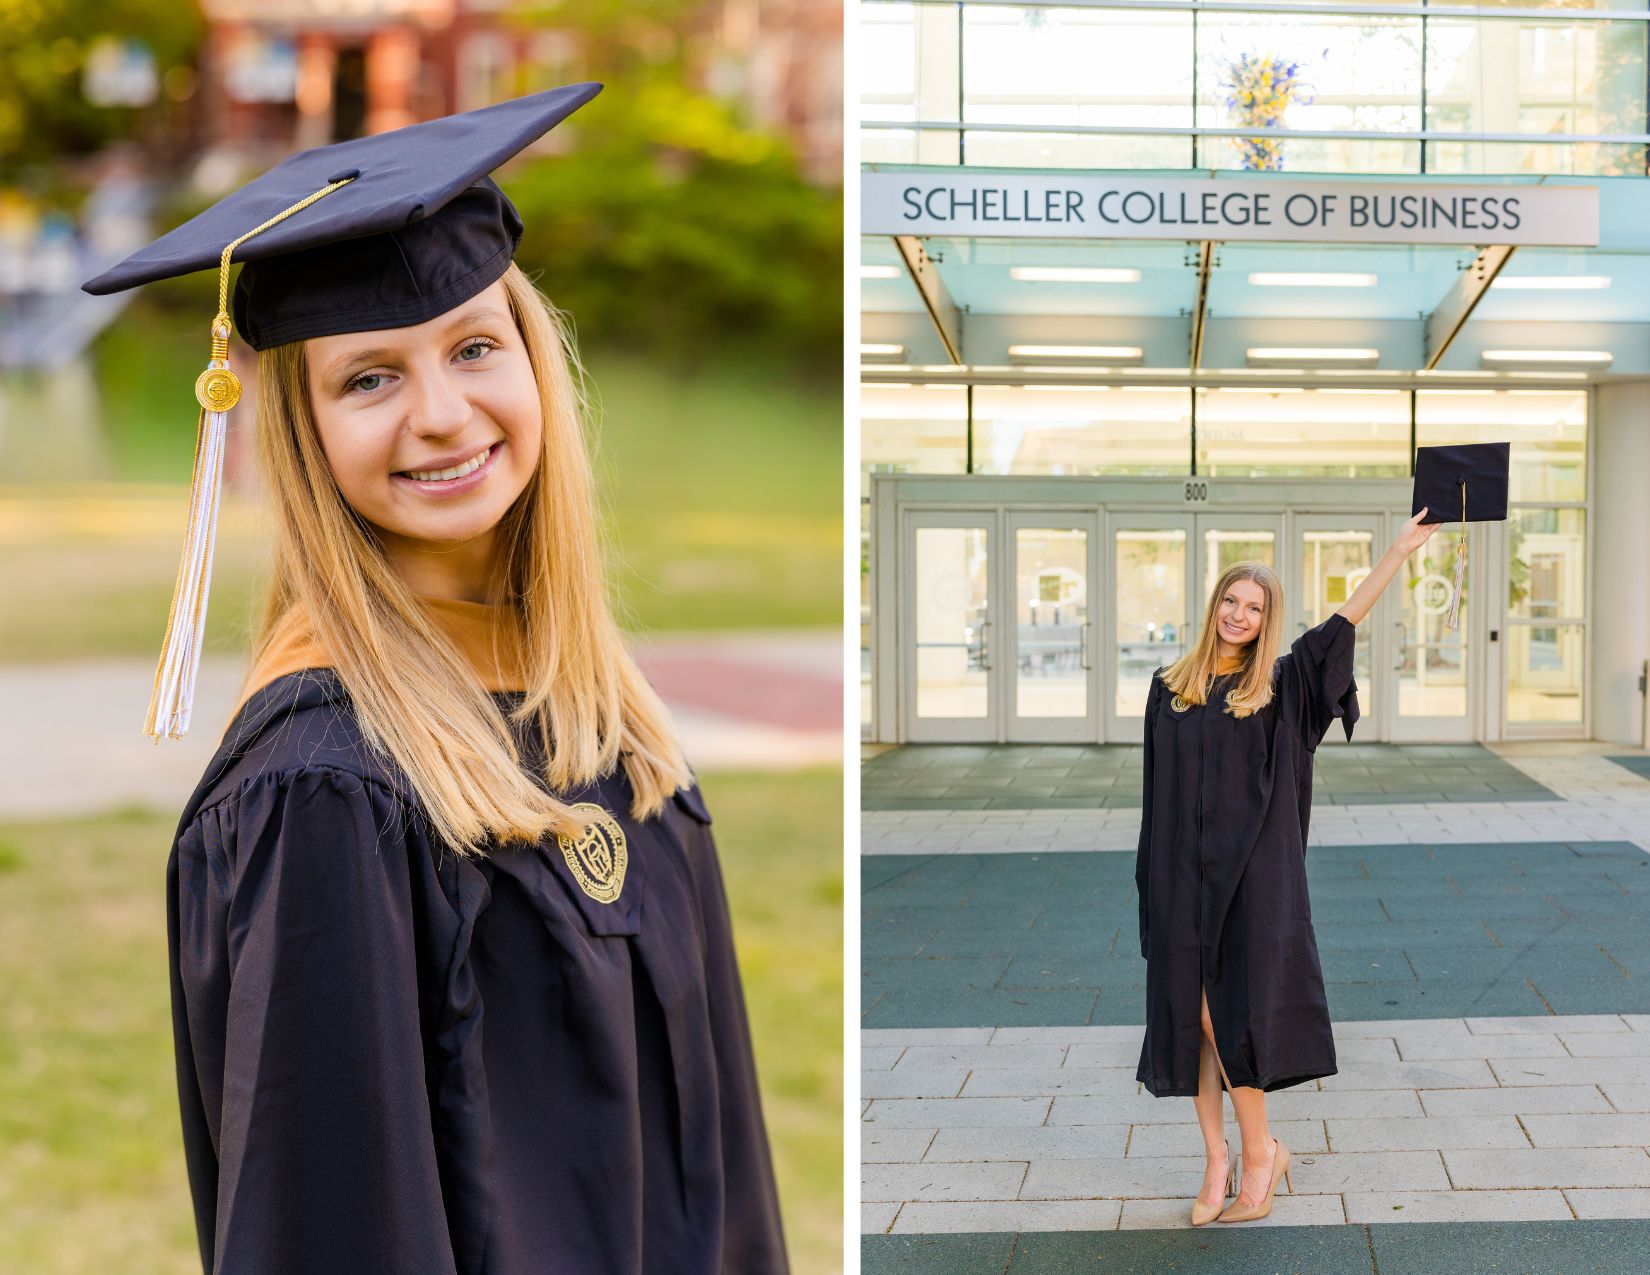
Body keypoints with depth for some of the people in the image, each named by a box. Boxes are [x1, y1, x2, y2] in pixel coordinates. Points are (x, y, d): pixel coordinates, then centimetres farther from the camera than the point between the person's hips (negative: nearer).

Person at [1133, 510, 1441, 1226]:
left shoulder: (1279, 685, 2)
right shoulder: (1170, 688, 7)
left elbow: (1345, 621, -4)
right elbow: (1158, 792, 8)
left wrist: (1402, 549, -10)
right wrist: (1155, 879, 5)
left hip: (1252, 877, -2)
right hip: (1183, 876, 2)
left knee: (1230, 1013, -4)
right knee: (1191, 1014, 4)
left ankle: (1257, 1152, 10)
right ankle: (1218, 1158, 13)